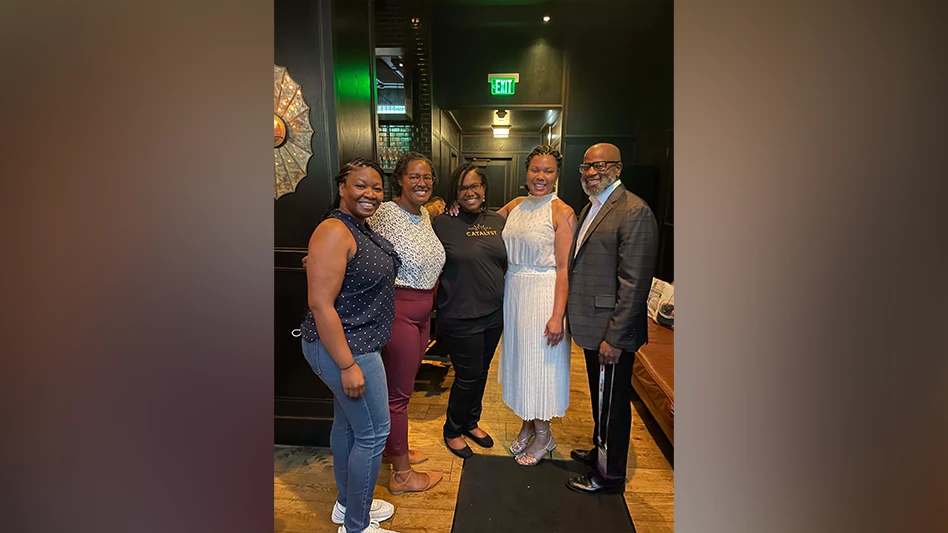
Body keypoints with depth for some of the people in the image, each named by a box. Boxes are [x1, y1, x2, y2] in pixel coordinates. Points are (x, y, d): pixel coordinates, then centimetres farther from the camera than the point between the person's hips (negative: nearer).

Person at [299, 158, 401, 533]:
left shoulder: (359, 228, 8)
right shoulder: (334, 232, -22)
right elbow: (320, 304, -26)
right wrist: (348, 365, -25)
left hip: (356, 343, 10)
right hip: (343, 348, -10)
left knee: (347, 424, 21)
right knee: (373, 432, 2)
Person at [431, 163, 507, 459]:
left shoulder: (497, 221, 4)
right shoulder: (442, 224, -13)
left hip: (493, 312, 6)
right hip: (460, 316, -5)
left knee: (482, 371, 19)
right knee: (468, 375, 6)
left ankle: (471, 422, 42)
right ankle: (452, 432, 31)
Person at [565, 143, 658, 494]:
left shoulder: (634, 212, -18)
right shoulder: (590, 208, 12)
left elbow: (634, 284, -22)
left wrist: (614, 337, -21)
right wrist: (574, 319, 14)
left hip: (611, 333, -9)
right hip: (591, 327, 9)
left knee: (612, 403, 9)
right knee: (600, 399, 24)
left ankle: (609, 475, 28)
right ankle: (600, 450, 45)